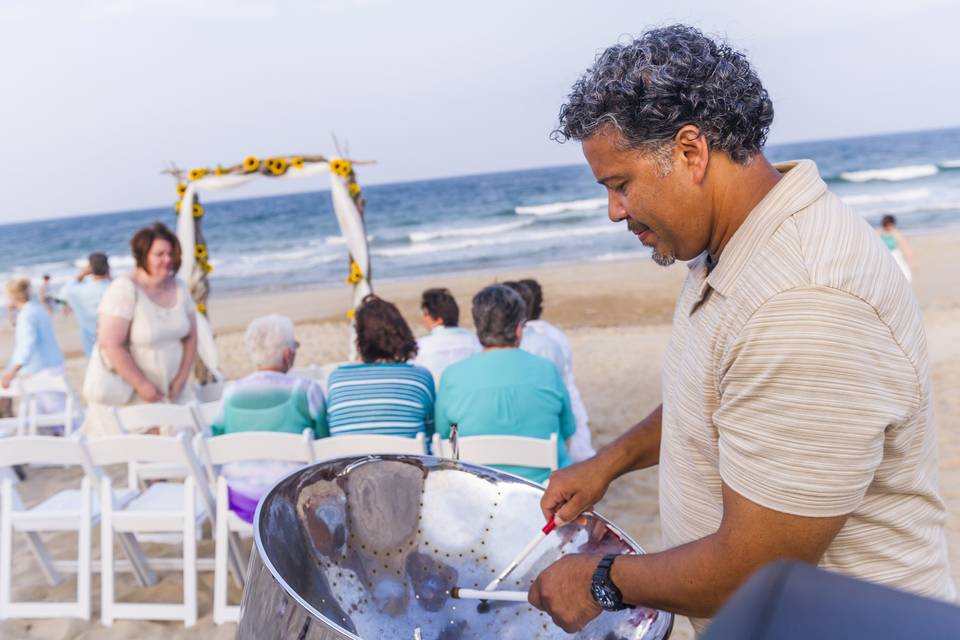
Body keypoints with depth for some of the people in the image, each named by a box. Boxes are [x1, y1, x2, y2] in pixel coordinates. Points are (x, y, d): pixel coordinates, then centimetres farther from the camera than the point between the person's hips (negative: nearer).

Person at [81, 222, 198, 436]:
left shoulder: (178, 288, 4)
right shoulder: (125, 289, -14)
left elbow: (190, 337, 10)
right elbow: (111, 345, -19)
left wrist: (181, 380, 0)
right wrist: (142, 386, -18)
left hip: (168, 392, 5)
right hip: (126, 396, -5)